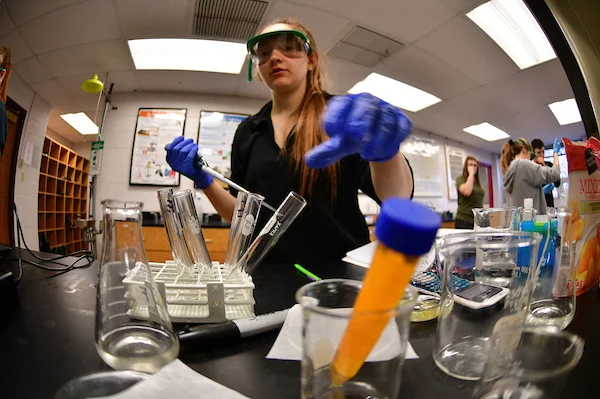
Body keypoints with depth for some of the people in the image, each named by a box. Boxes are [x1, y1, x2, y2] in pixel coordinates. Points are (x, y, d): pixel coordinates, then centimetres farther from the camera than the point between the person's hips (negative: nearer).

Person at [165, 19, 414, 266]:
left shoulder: (341, 115, -1)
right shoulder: (247, 131, 10)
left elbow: (396, 197, -13)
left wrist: (385, 151, -33)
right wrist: (203, 179, -4)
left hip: (341, 272, -3)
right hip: (270, 274, 4)